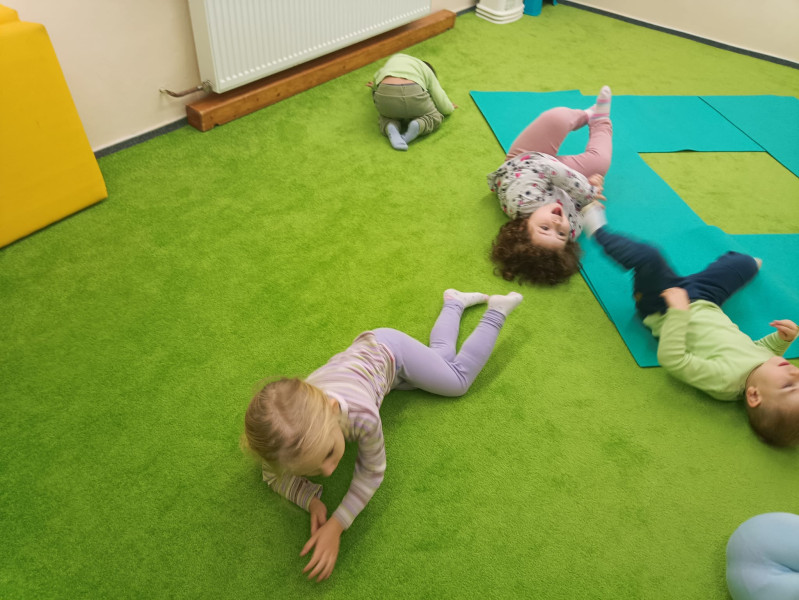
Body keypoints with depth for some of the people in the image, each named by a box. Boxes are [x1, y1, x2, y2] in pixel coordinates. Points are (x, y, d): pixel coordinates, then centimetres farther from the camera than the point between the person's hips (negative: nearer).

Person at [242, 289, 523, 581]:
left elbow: (372, 472, -31)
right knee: (442, 356, 30)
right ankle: (454, 302, 54)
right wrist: (311, 501, -35)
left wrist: (336, 525, -40)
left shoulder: (362, 414, -49)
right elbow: (273, 475, -17)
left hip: (390, 351, -4)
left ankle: (495, 312, 32)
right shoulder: (287, 436, -37)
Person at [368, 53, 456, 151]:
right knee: (435, 117, 23)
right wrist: (450, 107, 39)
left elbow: (375, 85, 37)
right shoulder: (428, 73, 26)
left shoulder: (393, 59, 36)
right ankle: (417, 125, -8)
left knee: (386, 114, 31)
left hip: (384, 94, 2)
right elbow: (446, 109, 18)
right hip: (412, 94, -2)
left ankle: (391, 128, -2)